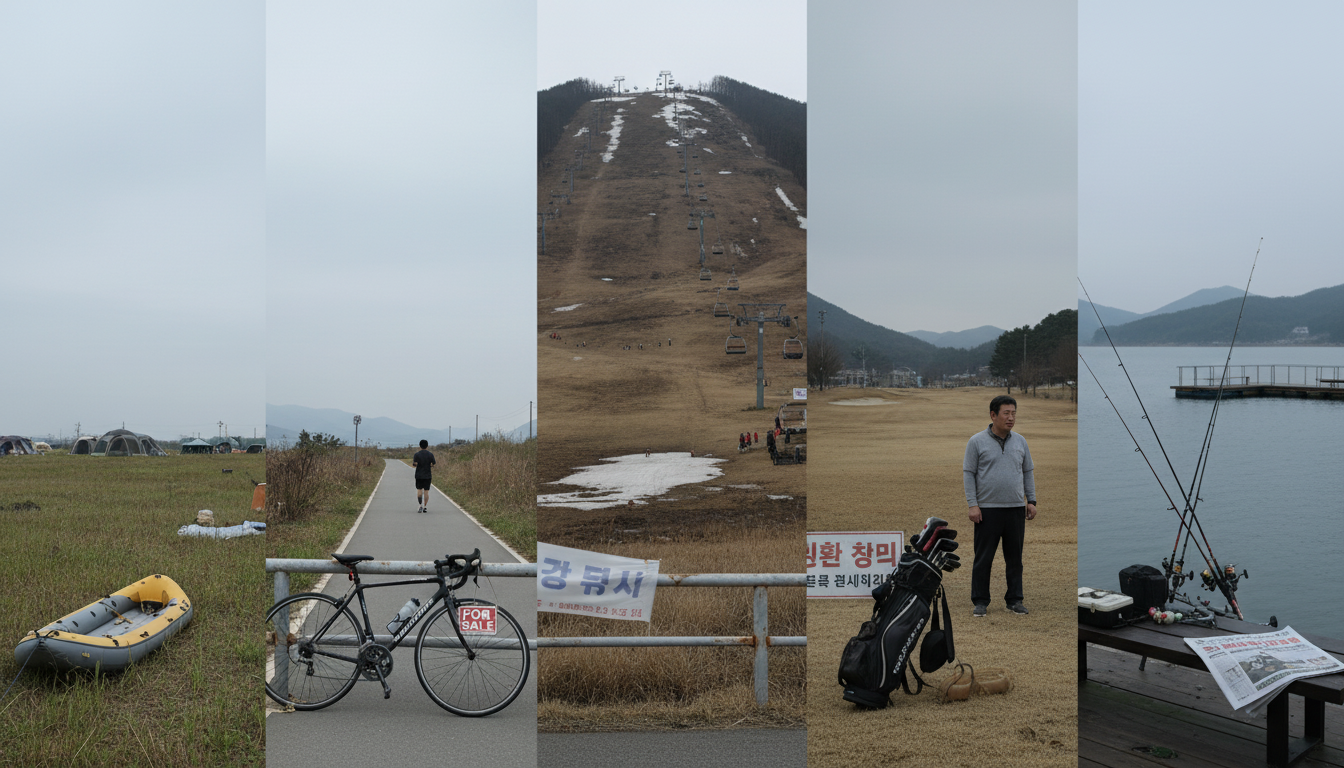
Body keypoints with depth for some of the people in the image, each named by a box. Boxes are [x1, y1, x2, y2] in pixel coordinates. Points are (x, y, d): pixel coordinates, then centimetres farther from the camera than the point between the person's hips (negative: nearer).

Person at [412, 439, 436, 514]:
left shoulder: (417, 454, -5)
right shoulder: (430, 455, -1)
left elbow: (415, 464, -11)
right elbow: (432, 466, -1)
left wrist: (412, 462, 10)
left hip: (419, 476, -1)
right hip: (428, 476, 1)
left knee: (419, 490, 7)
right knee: (426, 492, 5)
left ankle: (420, 505, -10)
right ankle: (425, 507, 3)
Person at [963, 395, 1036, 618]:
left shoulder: (1020, 441, 9)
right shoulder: (977, 442, -3)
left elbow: (1028, 473, 14)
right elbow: (968, 474, -3)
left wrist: (1031, 501, 6)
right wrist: (972, 505, -10)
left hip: (1016, 509, 4)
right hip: (987, 509, -3)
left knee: (1014, 557, 7)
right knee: (983, 558, 1)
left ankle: (1015, 600, 17)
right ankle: (980, 602, 9)